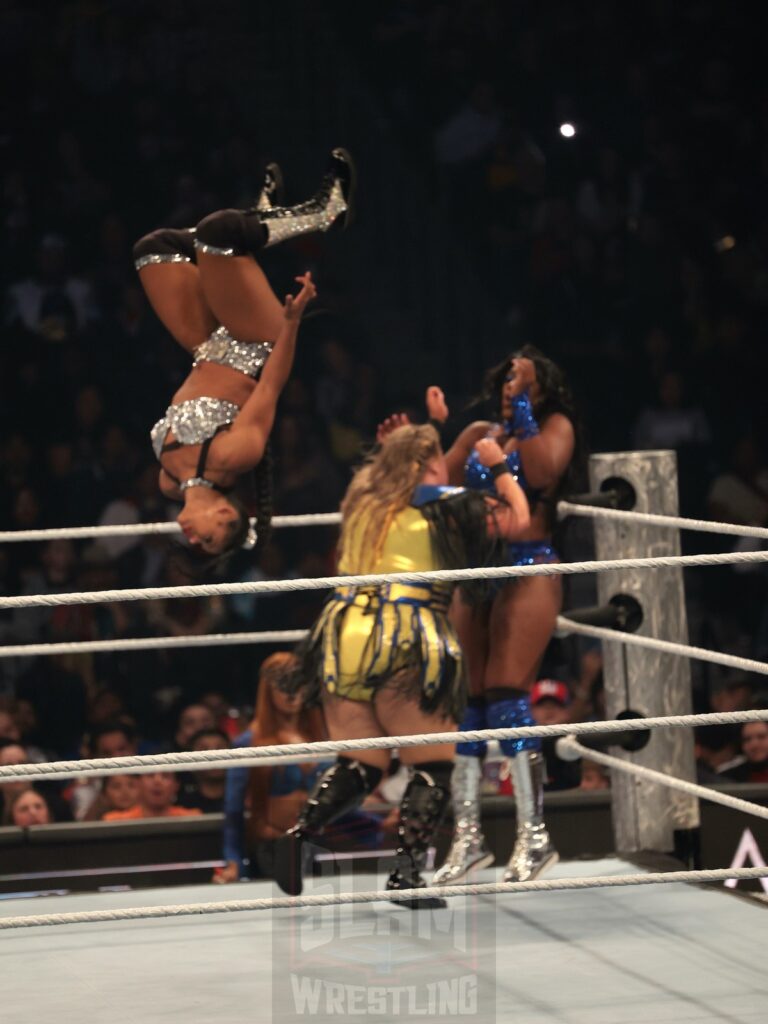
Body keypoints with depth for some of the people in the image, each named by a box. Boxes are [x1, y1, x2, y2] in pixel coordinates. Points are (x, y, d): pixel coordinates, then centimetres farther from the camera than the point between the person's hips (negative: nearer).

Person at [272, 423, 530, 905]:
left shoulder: (364, 503, 18)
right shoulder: (448, 505, 3)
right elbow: (517, 519, 10)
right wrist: (499, 466, 23)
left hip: (342, 636, 5)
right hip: (406, 647, -5)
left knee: (360, 764, 13)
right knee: (434, 766, 5)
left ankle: (301, 831, -10)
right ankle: (407, 870, -9)